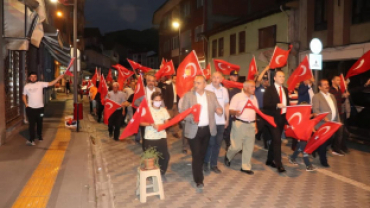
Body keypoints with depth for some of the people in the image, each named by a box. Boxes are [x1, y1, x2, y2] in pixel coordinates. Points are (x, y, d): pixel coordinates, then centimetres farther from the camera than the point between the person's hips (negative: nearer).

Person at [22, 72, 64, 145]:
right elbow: (24, 96, 10)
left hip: (39, 107, 1)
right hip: (30, 108, -1)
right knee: (31, 124, 0)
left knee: (39, 123, 14)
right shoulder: (26, 86, 1)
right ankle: (31, 139, 3)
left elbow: (51, 83, -9)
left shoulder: (40, 84, -3)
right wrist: (26, 105, -2)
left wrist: (59, 78, -19)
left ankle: (40, 136, 33)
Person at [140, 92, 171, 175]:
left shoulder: (164, 110, 6)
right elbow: (141, 122, -6)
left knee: (165, 156, -1)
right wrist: (151, 124, -20)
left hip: (161, 137, 2)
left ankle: (161, 173, 21)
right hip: (150, 137, -2)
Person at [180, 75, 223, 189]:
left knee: (202, 153, 18)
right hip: (194, 130, -4)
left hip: (207, 129, 4)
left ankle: (198, 171, 41)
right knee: (196, 155, -6)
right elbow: (182, 111, -9)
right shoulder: (188, 95, -7)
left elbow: (218, 108, 4)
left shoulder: (211, 95, 3)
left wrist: (219, 110, -20)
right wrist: (191, 119, -27)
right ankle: (198, 180, 2)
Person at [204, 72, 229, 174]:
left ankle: (213, 164, 21)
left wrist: (227, 119, 14)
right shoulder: (207, 89, -7)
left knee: (217, 143, 9)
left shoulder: (224, 90, 8)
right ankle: (205, 163, 20)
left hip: (221, 121, 5)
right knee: (210, 143, 1)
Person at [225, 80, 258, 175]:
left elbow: (254, 112, 18)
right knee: (237, 146, -2)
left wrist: (255, 126, 16)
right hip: (240, 124, -6)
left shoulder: (254, 98, 12)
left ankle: (246, 167, 18)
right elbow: (231, 110, -10)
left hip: (251, 124, 6)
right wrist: (235, 112, -33)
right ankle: (228, 156, 29)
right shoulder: (237, 97, -8)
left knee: (249, 147, 6)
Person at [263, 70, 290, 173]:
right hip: (273, 118, -7)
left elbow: (287, 103, 16)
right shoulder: (269, 89, -7)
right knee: (277, 140, -12)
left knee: (275, 139, 14)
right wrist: (277, 105, -26)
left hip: (282, 118, 7)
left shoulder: (285, 90, 15)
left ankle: (270, 160, 26)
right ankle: (279, 164, -11)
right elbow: (265, 104, -14)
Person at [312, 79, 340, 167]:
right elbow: (315, 110, -16)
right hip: (323, 124, -7)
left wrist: (338, 121, 14)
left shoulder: (332, 96, 18)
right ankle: (323, 160, 14)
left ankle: (320, 151, 35)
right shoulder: (316, 97, -7)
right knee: (323, 143, 1)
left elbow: (336, 110, 20)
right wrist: (324, 118, -28)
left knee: (329, 140, 10)